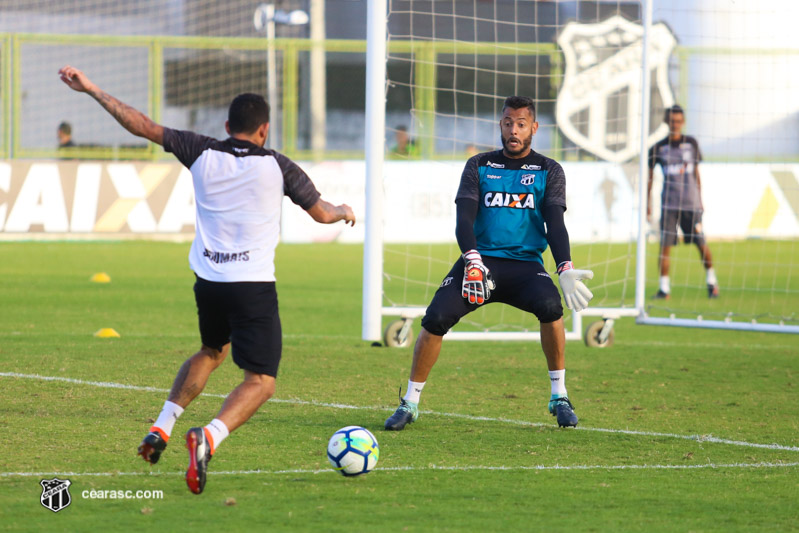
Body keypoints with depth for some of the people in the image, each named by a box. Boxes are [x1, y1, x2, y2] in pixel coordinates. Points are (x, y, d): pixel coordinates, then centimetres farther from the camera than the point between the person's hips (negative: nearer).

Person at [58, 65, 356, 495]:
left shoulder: (203, 154, 3)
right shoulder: (276, 166, -2)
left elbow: (142, 125, 6)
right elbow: (321, 213, 9)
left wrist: (91, 89, 15)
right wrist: (344, 211, 33)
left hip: (208, 282, 5)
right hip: (254, 285, -5)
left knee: (212, 352, 32)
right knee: (261, 380, -2)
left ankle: (161, 428, 21)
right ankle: (209, 438, -28)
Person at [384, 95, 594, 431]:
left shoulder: (548, 171, 9)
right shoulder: (479, 166, 10)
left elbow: (555, 223, -3)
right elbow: (464, 217, -3)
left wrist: (565, 270, -22)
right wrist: (472, 261, -23)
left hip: (525, 263, -1)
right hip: (480, 260, 1)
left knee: (550, 306, -33)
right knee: (436, 318, -22)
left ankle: (559, 396, -16)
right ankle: (410, 402, -3)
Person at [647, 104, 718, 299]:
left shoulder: (691, 143, 7)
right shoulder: (658, 148, 3)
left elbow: (696, 173, 14)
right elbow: (650, 177, 9)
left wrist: (700, 199, 13)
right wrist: (647, 204, 5)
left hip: (691, 203, 1)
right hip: (669, 204, -1)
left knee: (701, 243, 2)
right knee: (665, 245, -7)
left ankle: (711, 280, 20)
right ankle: (664, 287, -2)